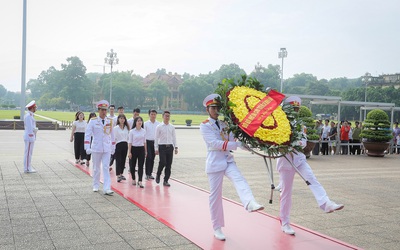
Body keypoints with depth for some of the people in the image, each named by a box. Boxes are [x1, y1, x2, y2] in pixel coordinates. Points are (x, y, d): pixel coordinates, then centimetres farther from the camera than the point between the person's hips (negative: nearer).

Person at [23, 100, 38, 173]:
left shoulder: (29, 115, 16)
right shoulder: (28, 116, -16)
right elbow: (30, 127, -21)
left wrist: (35, 129, 3)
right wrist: (36, 129, -8)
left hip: (30, 137, 10)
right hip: (30, 136, -10)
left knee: (29, 152, 13)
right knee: (28, 153, -6)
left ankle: (28, 168, 18)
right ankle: (27, 169, -2)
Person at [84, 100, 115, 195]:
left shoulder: (110, 121, 4)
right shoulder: (93, 121, -4)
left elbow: (112, 135, 12)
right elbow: (87, 134, -7)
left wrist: (113, 147, 14)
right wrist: (87, 147, -14)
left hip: (107, 149, 1)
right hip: (96, 148, -1)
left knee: (106, 168, -6)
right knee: (96, 168, 11)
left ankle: (107, 188, -10)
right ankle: (96, 186, 28)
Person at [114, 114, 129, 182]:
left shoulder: (126, 127, 10)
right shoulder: (116, 128, -4)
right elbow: (114, 138, -6)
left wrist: (128, 145, 8)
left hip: (125, 145, 5)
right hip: (118, 145, -5)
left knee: (123, 160, 9)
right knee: (118, 160, -6)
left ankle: (121, 174, 20)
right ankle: (118, 176, -7)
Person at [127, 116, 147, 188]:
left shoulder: (143, 131, 5)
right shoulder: (132, 131, -5)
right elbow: (130, 142, -5)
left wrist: (145, 151, 12)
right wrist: (129, 152, -10)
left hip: (141, 149, 2)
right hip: (134, 149, -2)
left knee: (141, 166, -5)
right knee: (132, 165, 8)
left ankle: (140, 181, -7)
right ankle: (133, 179, 27)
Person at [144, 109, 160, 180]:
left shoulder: (158, 124, 3)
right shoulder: (146, 124, -1)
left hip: (155, 142, 2)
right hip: (148, 142, -2)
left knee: (152, 158, 8)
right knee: (148, 158, -7)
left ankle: (150, 173, 18)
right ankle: (147, 174, 0)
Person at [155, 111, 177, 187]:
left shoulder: (172, 127, 10)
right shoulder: (159, 127, 0)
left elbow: (174, 137, 14)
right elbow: (156, 138, 0)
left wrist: (176, 147, 7)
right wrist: (156, 149, -6)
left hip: (170, 147, 4)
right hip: (162, 146, -3)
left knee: (169, 165, 2)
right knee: (162, 162, -14)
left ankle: (166, 180, 11)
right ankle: (158, 175, 13)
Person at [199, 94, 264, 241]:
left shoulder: (225, 124, 14)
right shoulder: (204, 126, -3)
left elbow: (231, 141, 6)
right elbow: (215, 143, -16)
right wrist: (237, 144, -22)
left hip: (228, 160, 4)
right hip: (214, 163, -4)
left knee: (239, 180, -25)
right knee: (215, 195, 1)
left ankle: (250, 203, -52)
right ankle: (217, 228, 14)